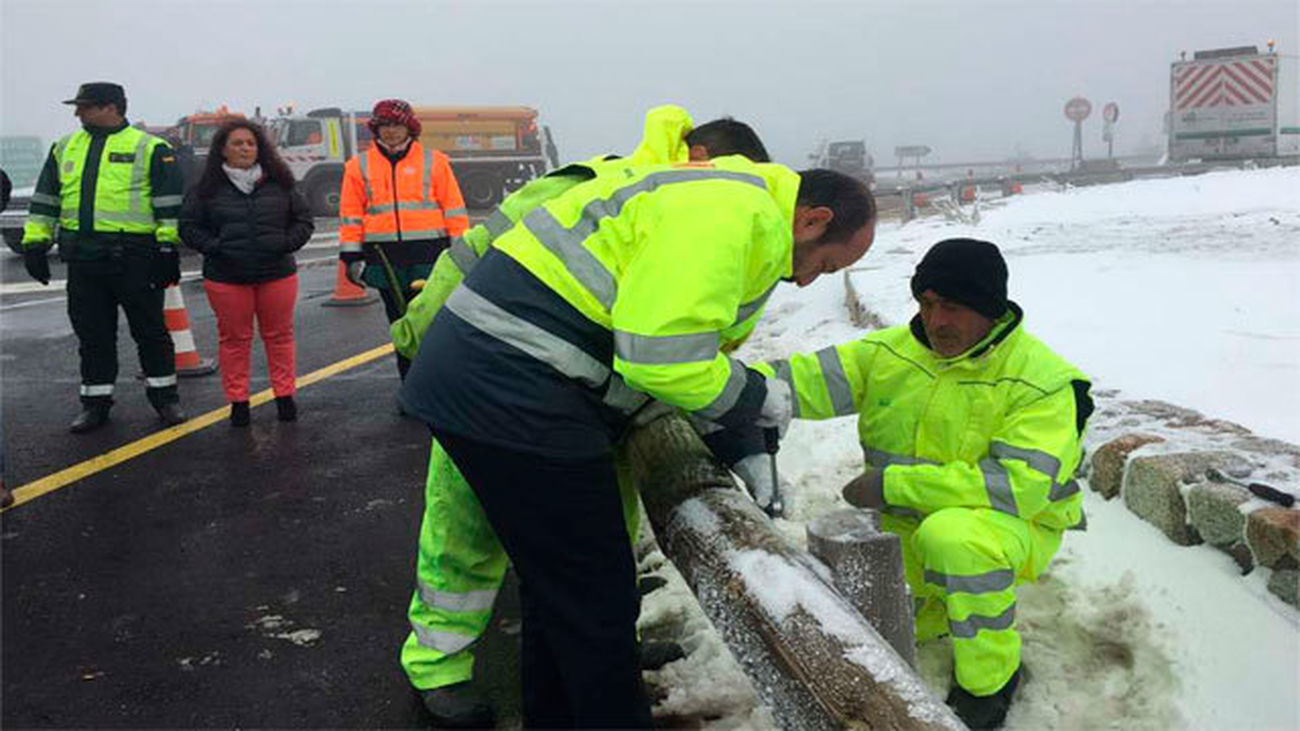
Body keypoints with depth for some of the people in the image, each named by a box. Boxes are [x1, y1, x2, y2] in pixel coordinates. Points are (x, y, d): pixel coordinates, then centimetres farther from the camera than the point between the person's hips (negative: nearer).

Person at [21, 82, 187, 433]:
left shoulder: (150, 148, -2)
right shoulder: (65, 148, 16)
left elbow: (169, 205, -5)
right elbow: (45, 200, 19)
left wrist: (167, 248, -10)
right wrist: (34, 243, 13)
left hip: (133, 256, -5)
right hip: (82, 258, 5)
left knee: (150, 330, 4)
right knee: (92, 335, 10)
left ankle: (164, 395, 17)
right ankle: (95, 401, 20)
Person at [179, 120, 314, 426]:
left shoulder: (280, 183, 5)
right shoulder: (207, 188, 0)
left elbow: (303, 219, 10)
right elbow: (188, 226, 4)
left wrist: (287, 244, -6)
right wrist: (214, 247, -11)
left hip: (277, 274, 1)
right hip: (225, 278, -1)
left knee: (279, 335, 9)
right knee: (234, 339, 6)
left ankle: (285, 396, 21)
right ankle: (238, 401, 16)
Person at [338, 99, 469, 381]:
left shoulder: (434, 161, 5)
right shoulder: (359, 166, 10)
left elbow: (454, 209, 5)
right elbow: (350, 215, 10)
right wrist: (351, 257, 4)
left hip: (429, 256, -2)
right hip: (384, 259, 2)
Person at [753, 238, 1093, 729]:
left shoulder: (1043, 380, -18)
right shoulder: (891, 353, -3)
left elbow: (1019, 485, -28)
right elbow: (812, 378, -12)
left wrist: (894, 485, -31)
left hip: (1006, 528, -5)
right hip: (906, 528, 6)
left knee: (951, 533, -39)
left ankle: (990, 681, -15)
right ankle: (937, 603, 29)